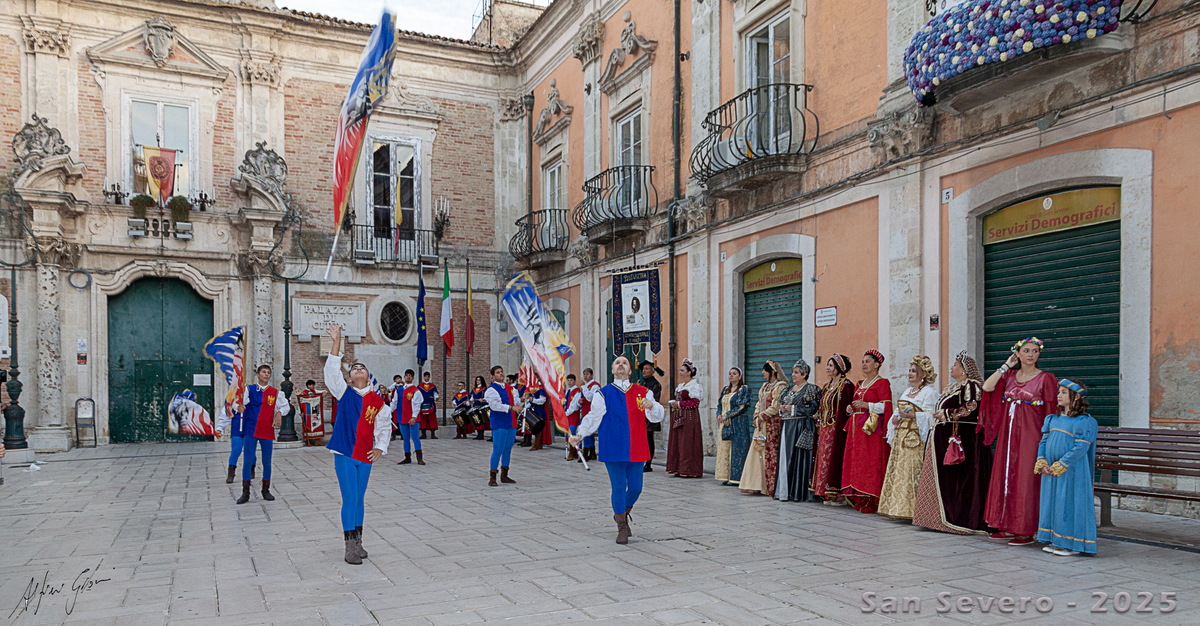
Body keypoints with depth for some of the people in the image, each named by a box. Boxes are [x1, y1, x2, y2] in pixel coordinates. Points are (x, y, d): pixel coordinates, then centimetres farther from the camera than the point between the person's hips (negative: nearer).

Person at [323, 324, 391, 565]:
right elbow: (332, 371, -13)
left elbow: (385, 425, 16)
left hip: (365, 456, 3)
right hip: (345, 454, -3)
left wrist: (381, 447, 6)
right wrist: (337, 342, -19)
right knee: (349, 500, -4)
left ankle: (358, 542, 24)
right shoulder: (345, 393, -1)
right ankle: (350, 548, 4)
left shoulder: (377, 400, 4)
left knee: (359, 500, 13)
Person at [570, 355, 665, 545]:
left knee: (636, 488, 7)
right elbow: (593, 417, 3)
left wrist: (651, 405, -21)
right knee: (618, 488, 1)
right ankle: (622, 528, 16)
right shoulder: (604, 394, 3)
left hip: (636, 449, 2)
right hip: (614, 449, -2)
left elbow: (657, 417, 1)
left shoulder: (643, 393, 7)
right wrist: (579, 435, -10)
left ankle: (622, 514, 36)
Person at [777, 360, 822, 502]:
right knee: (785, 457, 5)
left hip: (801, 427, -7)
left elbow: (813, 408, -13)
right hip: (787, 426, 7)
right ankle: (785, 490, 10)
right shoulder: (790, 389, 19)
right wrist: (782, 409, 3)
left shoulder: (811, 389, -4)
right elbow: (782, 403, 26)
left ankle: (797, 492, -2)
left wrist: (794, 409, -14)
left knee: (797, 457, -7)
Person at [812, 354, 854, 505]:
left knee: (836, 458, -7)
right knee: (824, 458, 7)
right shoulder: (827, 386, 17)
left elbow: (850, 407, -13)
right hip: (825, 429, 8)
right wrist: (819, 425, 16)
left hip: (838, 428, -8)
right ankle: (828, 494, 14)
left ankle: (839, 493, 1)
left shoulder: (846, 385, -9)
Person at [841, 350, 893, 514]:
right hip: (857, 427, 8)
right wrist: (852, 407, 11)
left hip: (872, 427, -8)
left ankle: (871, 501, -6)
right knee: (856, 461, 4)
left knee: (871, 462, -9)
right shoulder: (860, 384, 19)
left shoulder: (882, 383, -4)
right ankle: (859, 499, 10)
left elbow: (885, 406, -12)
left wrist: (866, 405, -16)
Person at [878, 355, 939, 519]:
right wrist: (895, 419, 3)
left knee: (912, 471, -10)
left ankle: (910, 509, -7)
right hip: (901, 437, 8)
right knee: (898, 471, 5)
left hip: (915, 438, -8)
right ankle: (899, 508, 9)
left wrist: (909, 415, -24)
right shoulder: (907, 391, 21)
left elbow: (929, 415, -14)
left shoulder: (928, 392, -4)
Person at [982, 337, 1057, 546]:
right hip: (1008, 434, 5)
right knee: (1006, 476, 8)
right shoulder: (1010, 375, 10)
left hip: (1030, 434, -5)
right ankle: (1008, 527, 18)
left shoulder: (1045, 378, -3)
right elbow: (987, 387, -6)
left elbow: (1050, 412, -5)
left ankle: (1026, 531, 4)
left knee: (1025, 480, -4)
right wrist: (1006, 365, -2)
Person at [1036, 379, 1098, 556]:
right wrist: (1042, 463, -3)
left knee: (1069, 505, -3)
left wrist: (1059, 467, -18)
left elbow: (1080, 448, -16)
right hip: (1050, 472, 7)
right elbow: (1043, 442, 12)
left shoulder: (1085, 422, -9)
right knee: (1052, 503, 11)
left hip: (1072, 473, -7)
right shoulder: (1053, 419, 13)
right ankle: (1055, 541, 21)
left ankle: (1072, 544, 7)